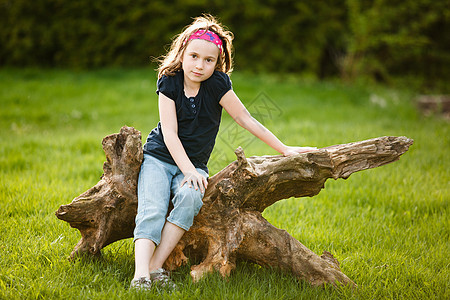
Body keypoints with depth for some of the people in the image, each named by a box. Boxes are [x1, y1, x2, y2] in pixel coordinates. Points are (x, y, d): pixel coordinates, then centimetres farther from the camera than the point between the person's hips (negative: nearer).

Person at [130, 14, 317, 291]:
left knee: (191, 197, -32)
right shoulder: (169, 81, -6)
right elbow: (170, 134, -10)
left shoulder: (217, 84, -7)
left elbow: (245, 119, -1)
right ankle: (141, 275, -36)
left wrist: (284, 149, -1)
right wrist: (189, 171, -22)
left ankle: (156, 266, -30)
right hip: (160, 157, 0)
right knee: (151, 210, -25)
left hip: (194, 164, 0)